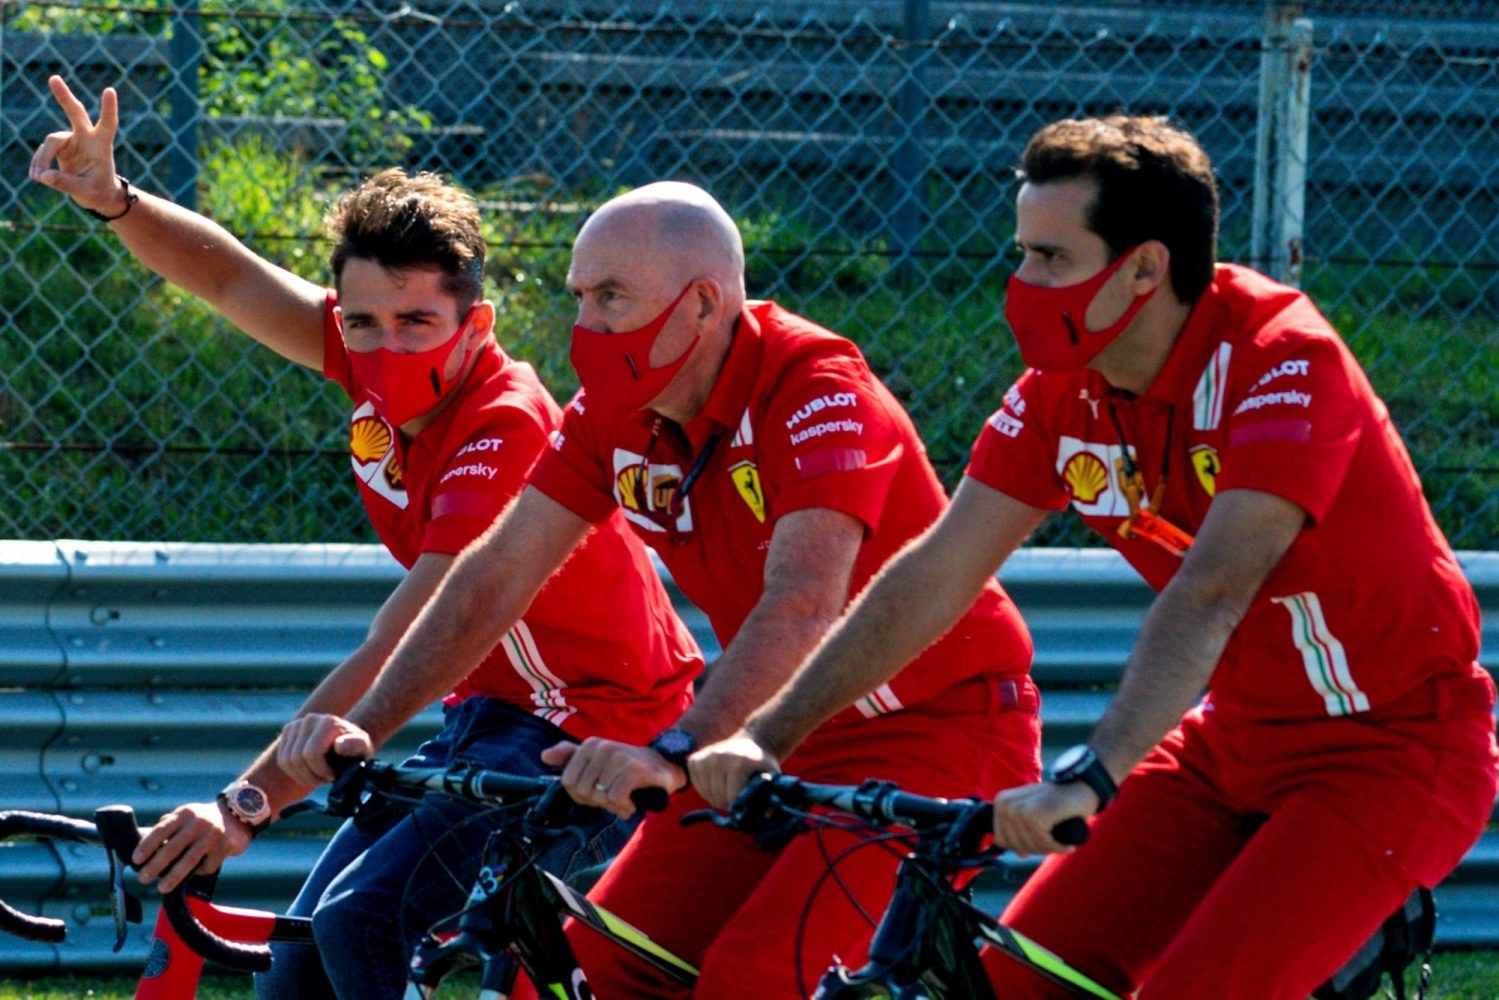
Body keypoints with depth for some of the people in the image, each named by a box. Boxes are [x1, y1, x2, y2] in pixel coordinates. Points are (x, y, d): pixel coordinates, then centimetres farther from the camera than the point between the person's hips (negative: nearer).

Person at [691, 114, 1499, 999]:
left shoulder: (1282, 361, -25)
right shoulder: (1065, 389, -4)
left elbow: (1213, 591, -37)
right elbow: (935, 576, -2)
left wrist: (1089, 778, -47)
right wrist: (767, 737, -9)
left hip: (1392, 749, -7)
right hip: (1238, 741, 7)